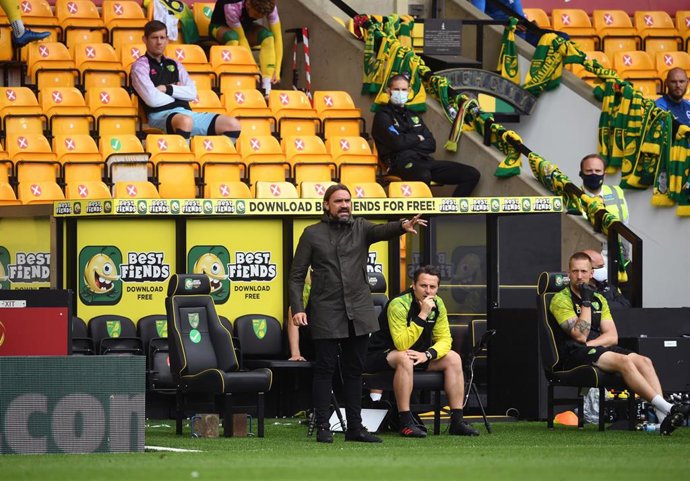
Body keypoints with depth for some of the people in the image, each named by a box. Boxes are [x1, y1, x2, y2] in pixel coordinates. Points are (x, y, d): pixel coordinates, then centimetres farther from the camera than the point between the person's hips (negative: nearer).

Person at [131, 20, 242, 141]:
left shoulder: (174, 64, 23)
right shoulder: (140, 66, 3)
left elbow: (192, 93, 12)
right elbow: (153, 100, -11)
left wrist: (168, 89, -5)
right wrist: (178, 92, 6)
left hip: (186, 112, 7)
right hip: (161, 115, -7)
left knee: (233, 124, -8)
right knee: (185, 121, -43)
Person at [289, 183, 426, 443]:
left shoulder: (360, 228, 9)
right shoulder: (312, 234, 4)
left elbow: (381, 231, -13)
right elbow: (296, 276, 4)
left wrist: (403, 226, -36)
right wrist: (297, 308, -9)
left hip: (359, 312, 3)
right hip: (326, 313, -3)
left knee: (355, 370, 7)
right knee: (325, 370, -2)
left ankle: (355, 427, 12)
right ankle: (323, 427, 2)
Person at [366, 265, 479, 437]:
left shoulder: (437, 304, -3)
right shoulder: (399, 305, -25)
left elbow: (445, 339, -3)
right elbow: (402, 345, -33)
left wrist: (427, 355, -23)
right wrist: (422, 315, -35)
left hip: (417, 354, 7)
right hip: (383, 356, -7)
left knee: (453, 358, -6)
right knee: (404, 359, -39)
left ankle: (457, 421, -8)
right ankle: (406, 423, -38)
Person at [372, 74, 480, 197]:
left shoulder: (413, 116, 27)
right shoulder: (383, 116, 6)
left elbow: (431, 144, 15)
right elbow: (397, 142, -10)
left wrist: (409, 142, -1)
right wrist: (417, 139, 7)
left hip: (424, 160, 7)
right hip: (401, 162, -7)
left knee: (472, 174, -7)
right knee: (423, 176, -44)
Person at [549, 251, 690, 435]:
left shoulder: (599, 299, 19)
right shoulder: (561, 300, -2)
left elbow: (612, 336, 10)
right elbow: (580, 335, -14)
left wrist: (590, 343, -9)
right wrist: (586, 303, -11)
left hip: (599, 348, 7)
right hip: (573, 354, -7)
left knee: (644, 361, -18)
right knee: (624, 361, -30)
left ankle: (664, 418, -33)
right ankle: (666, 408, -38)